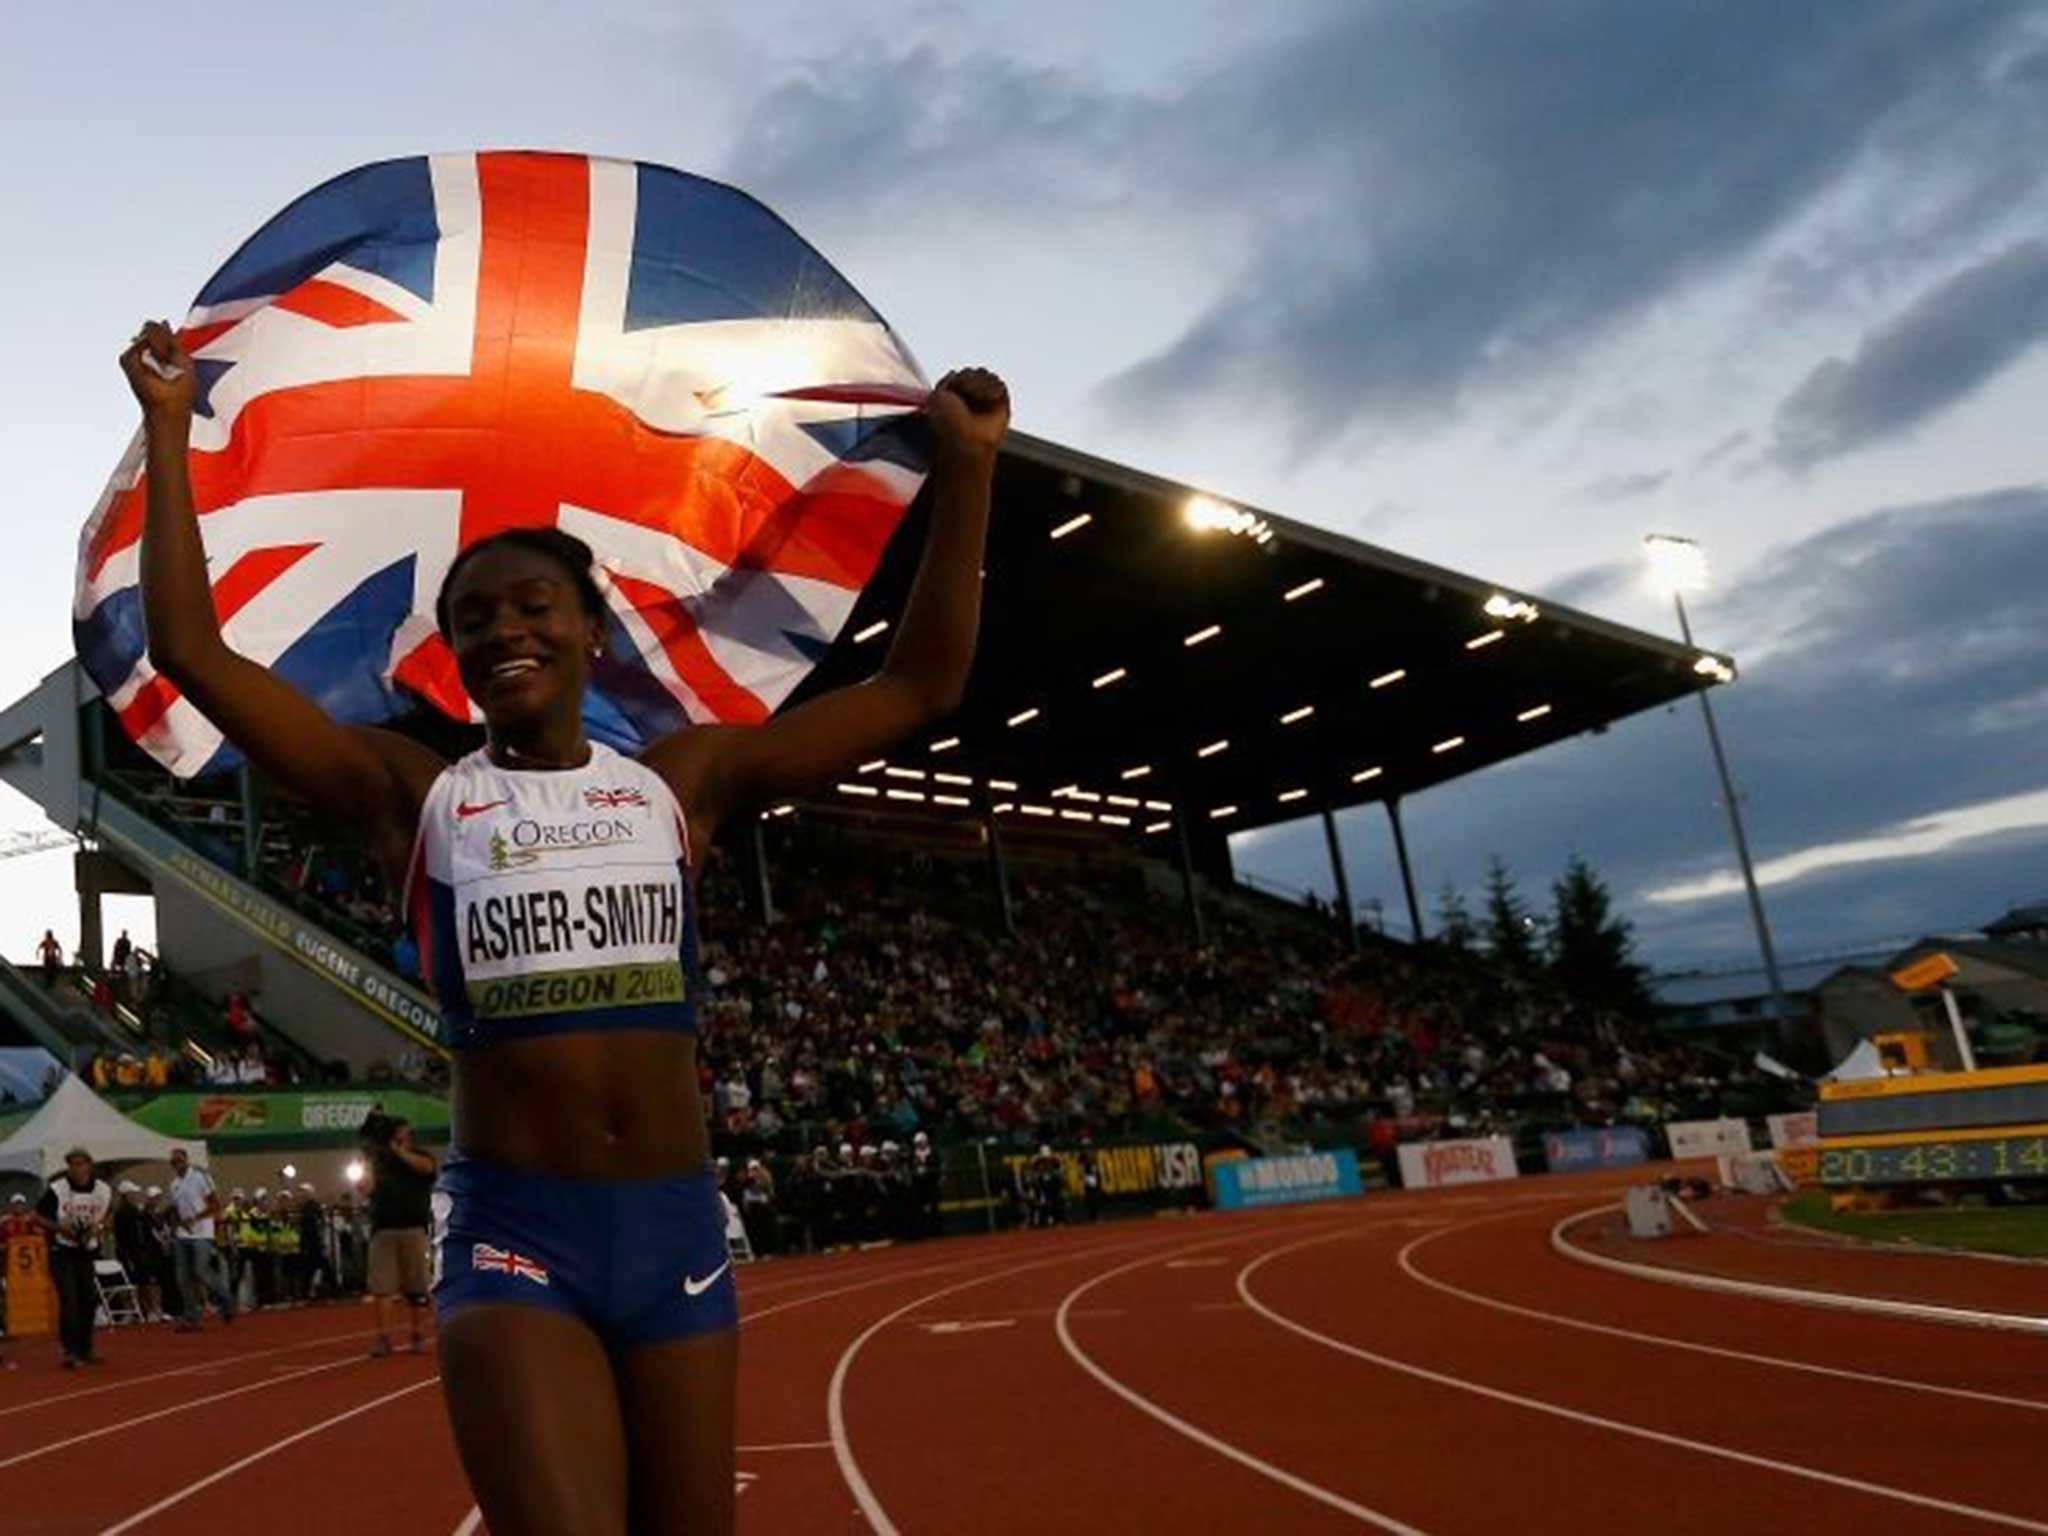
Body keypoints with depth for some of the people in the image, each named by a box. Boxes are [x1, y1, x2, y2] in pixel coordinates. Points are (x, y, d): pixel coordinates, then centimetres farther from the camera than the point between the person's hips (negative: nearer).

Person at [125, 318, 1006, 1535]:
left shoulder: (680, 781, 6)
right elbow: (192, 653, -1)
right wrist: (170, 429, 0)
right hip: (512, 1231, -2)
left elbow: (921, 684, 5)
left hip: (676, 1219, 2)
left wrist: (966, 467, 0)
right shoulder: (414, 795, 4)